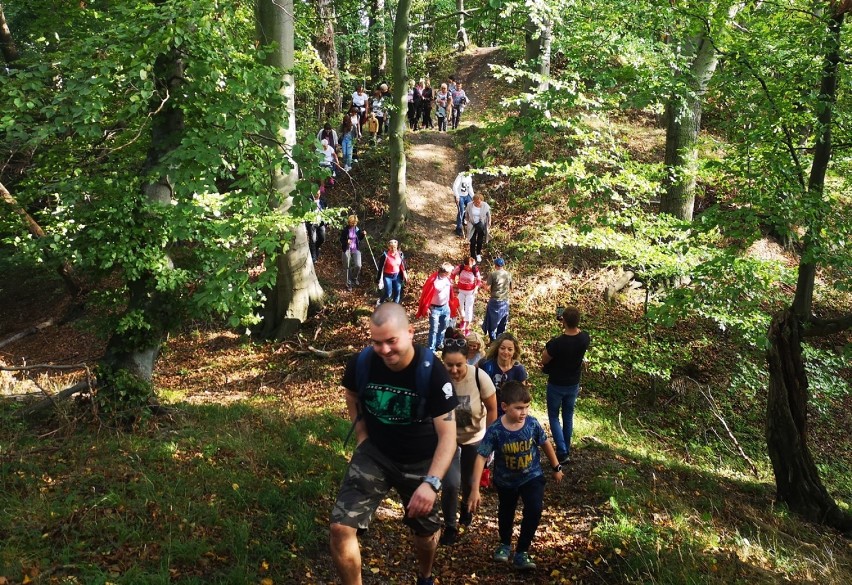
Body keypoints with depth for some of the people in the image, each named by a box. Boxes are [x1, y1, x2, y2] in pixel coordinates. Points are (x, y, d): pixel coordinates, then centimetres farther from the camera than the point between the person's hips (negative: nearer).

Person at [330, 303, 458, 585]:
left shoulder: (433, 372, -27)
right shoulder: (361, 364, -18)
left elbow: (447, 436, -26)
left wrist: (431, 483, -39)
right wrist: (362, 438, -1)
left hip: (420, 462, -1)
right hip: (375, 454, 1)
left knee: (426, 532, 20)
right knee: (341, 527, -16)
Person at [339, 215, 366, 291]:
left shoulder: (358, 229, 0)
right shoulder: (345, 230, -9)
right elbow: (341, 240, -3)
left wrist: (363, 235, -7)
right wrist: (346, 241, -23)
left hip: (356, 250, 2)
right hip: (347, 250, -2)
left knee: (358, 265, -12)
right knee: (347, 267, 4)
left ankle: (354, 278, 18)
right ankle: (349, 284, 18)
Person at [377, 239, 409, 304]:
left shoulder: (400, 254, -6)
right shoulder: (385, 255, -20)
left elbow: (403, 265, 9)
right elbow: (381, 268, -16)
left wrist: (405, 275, 10)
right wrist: (380, 281, -16)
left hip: (397, 276, 5)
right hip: (387, 276, -5)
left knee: (397, 293, 7)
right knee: (388, 293, -4)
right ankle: (380, 303, 25)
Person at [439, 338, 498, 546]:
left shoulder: (479, 377, -26)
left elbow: (492, 408, -12)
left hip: (475, 437, 1)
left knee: (470, 481, 18)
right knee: (451, 483, -12)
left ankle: (466, 508, 52)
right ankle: (450, 527, 14)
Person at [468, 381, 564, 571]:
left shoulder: (533, 424, -21)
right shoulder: (495, 431, -28)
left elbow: (545, 444, -2)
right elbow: (481, 457, -27)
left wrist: (556, 467, 10)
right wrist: (475, 489, -31)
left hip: (532, 477, 0)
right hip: (505, 481, 0)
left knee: (534, 510, -19)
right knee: (506, 514, 21)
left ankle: (522, 552, 2)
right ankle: (505, 544, 51)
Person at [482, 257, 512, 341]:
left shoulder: (492, 274, -10)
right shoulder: (508, 274, 3)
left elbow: (487, 288, -12)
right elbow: (510, 289, 11)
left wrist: (484, 284, 9)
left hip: (495, 301, -4)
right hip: (505, 302, 4)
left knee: (492, 322, 8)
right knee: (502, 324, 14)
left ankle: (493, 341, 7)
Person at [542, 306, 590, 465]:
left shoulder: (557, 343, -32)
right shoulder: (585, 338, -16)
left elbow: (544, 361, -15)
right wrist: (568, 326, 0)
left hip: (556, 385, -5)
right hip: (573, 384, 5)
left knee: (554, 417, 13)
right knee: (568, 416, 21)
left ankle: (562, 453, 5)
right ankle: (566, 450, 34)